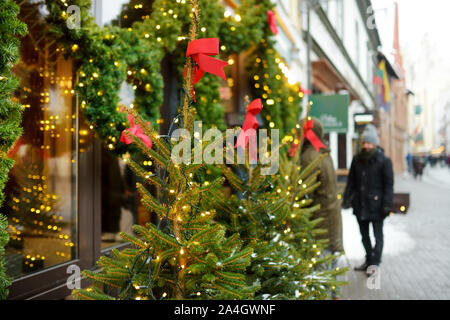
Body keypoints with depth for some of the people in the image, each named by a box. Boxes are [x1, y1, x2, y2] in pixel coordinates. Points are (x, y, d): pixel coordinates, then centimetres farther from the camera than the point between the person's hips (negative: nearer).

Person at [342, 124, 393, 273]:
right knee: (364, 234, 14)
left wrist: (387, 204, -15)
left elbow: (388, 184, -8)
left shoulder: (384, 161, -7)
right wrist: (347, 198, 5)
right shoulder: (357, 159, 7)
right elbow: (351, 181, 12)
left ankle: (375, 262, 8)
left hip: (376, 204, -5)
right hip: (360, 204, 6)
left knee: (378, 234, 1)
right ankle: (369, 260, 27)